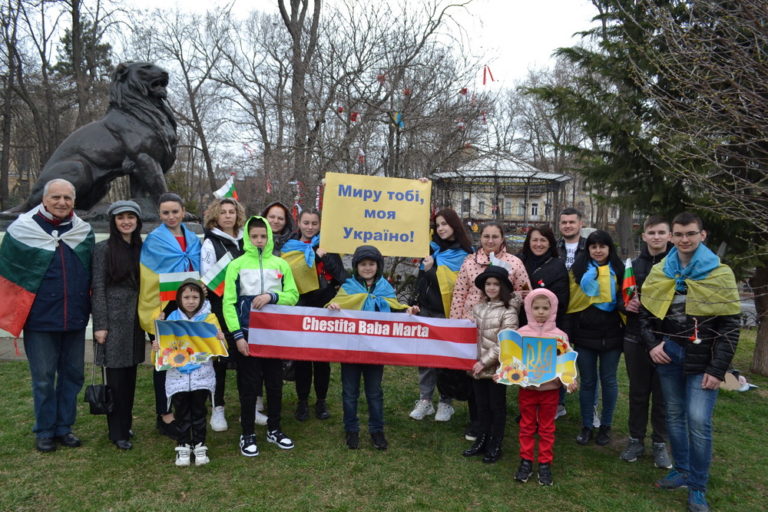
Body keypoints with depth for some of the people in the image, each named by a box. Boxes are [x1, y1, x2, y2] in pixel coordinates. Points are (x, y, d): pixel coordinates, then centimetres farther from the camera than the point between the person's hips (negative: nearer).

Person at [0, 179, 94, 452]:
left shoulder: (84, 231, 3)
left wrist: (88, 308, 10)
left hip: (75, 319, 3)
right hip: (40, 319, -3)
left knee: (72, 375, 11)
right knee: (43, 378, 6)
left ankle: (64, 427, 26)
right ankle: (45, 431, 22)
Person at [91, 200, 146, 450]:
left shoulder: (141, 248, 9)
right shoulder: (104, 248, -4)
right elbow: (98, 288, -6)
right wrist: (100, 325, -11)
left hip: (135, 319, 4)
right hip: (114, 319, -4)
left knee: (130, 375, 11)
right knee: (116, 376, -1)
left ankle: (126, 423, 24)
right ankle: (118, 432, 9)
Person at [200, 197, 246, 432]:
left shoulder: (245, 241, 11)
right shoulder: (210, 243, -1)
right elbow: (206, 278, -5)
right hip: (220, 308, -4)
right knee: (220, 357, 1)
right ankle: (218, 409, 15)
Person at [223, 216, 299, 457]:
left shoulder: (281, 264, 4)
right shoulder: (237, 265, -2)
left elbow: (293, 296, 3)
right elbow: (229, 302, -5)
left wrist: (271, 296, -16)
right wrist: (237, 335, -12)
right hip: (247, 334, -2)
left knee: (275, 383, 11)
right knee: (248, 385, 6)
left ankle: (274, 429, 27)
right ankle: (247, 434, 19)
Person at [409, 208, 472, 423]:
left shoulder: (464, 253, -3)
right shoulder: (432, 247, 10)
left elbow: (453, 284, -12)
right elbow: (421, 278, 17)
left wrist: (431, 270, -17)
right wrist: (417, 302, 11)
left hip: (447, 311, -4)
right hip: (426, 309, 4)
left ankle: (446, 402, 13)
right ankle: (424, 399, 11)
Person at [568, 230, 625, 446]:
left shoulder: (618, 269, 1)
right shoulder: (579, 269, 2)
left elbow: (625, 298, 6)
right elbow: (570, 300, 3)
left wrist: (625, 305, -15)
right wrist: (569, 331, -2)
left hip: (611, 335, 0)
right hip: (584, 334, 0)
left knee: (608, 380, 9)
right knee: (587, 381, 9)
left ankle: (605, 426, 25)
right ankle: (586, 426, 20)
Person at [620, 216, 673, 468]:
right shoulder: (634, 265, 7)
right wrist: (626, 304, -9)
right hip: (636, 338, 3)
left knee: (662, 394, 7)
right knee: (638, 392, 12)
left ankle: (660, 444, 23)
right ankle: (636, 440, 25)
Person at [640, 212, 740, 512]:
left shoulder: (720, 274, -6)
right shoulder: (659, 273, 5)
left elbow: (729, 326, -7)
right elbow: (645, 313, 11)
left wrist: (717, 369, -12)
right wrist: (652, 344, -5)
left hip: (702, 358, -4)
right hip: (668, 353, 4)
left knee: (699, 421, -8)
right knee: (674, 415, 13)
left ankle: (698, 487, 8)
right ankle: (682, 470, 29)